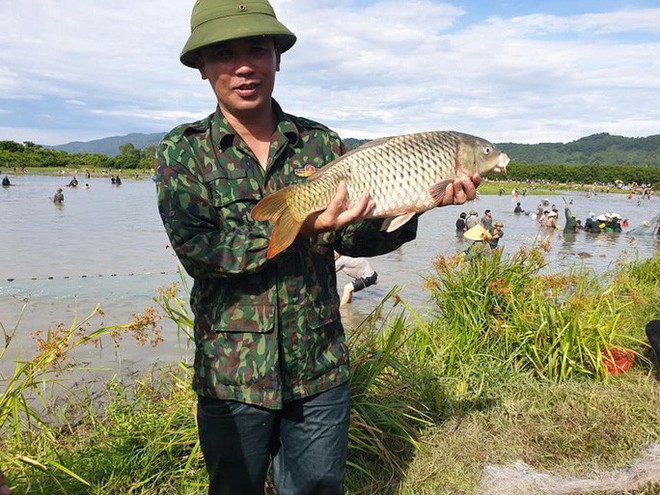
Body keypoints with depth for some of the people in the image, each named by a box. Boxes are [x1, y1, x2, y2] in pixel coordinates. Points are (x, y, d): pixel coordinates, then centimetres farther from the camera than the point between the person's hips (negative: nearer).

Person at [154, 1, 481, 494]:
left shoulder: (321, 142, 2)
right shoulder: (182, 152, -5)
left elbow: (352, 239, 2)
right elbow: (196, 250, -18)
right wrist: (298, 230, -26)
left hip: (320, 369, 2)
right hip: (232, 374, -1)